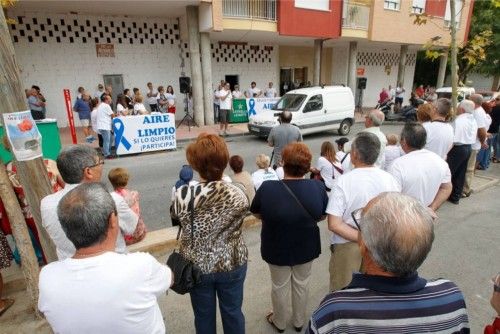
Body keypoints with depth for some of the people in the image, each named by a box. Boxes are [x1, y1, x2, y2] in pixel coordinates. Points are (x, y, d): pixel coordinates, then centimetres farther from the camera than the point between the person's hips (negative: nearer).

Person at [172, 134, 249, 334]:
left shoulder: (183, 195, -23)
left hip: (197, 266, 0)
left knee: (204, 315, 24)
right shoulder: (237, 194, -23)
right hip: (232, 264, 0)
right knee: (232, 312, 24)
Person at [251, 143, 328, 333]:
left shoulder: (267, 188, -26)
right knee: (301, 284, 25)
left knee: (280, 286, 22)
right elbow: (321, 217, -3)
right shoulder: (318, 187, -19)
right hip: (306, 248, 2)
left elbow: (257, 214, -8)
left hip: (277, 249, -2)